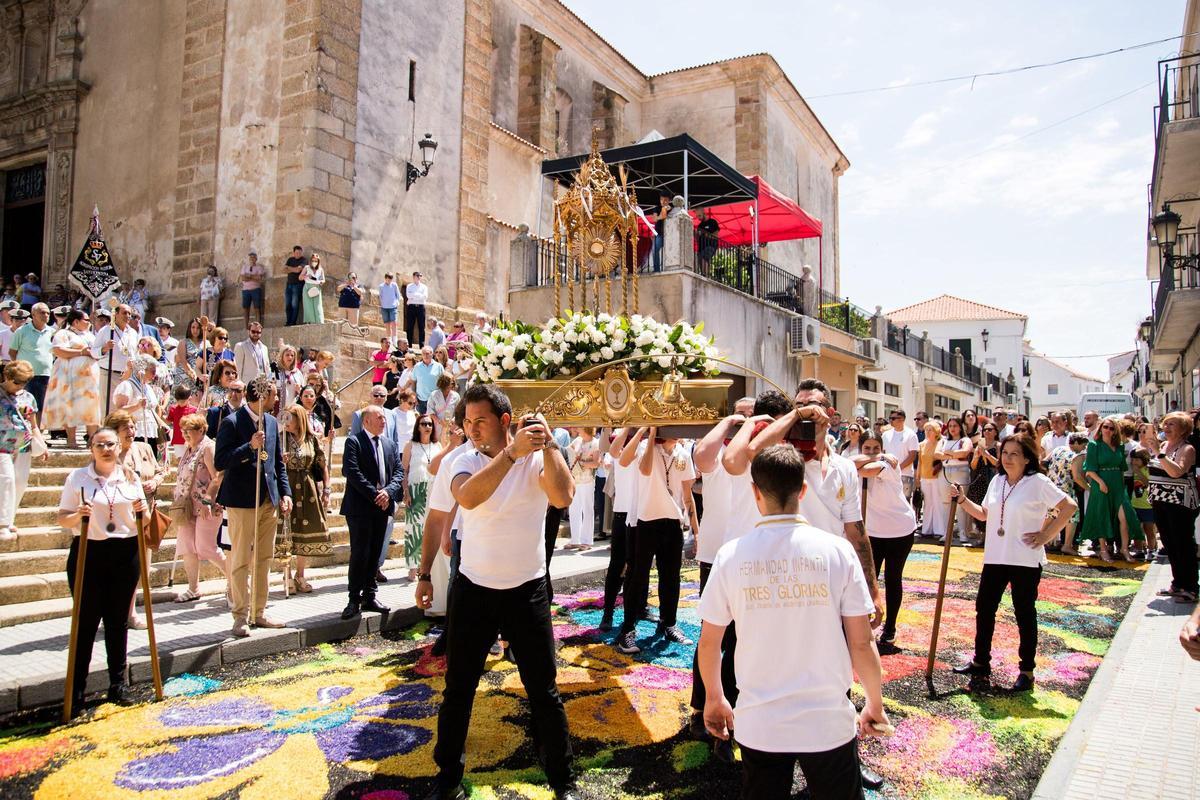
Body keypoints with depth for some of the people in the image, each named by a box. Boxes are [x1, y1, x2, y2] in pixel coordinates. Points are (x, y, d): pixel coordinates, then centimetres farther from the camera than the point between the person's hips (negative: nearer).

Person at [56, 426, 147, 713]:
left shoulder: (130, 478, 9)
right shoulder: (77, 478, 2)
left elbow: (141, 520, 15)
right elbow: (62, 518, 2)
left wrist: (141, 511, -6)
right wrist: (78, 515, -18)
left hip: (125, 553, 2)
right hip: (88, 553, -2)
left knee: (117, 620, 8)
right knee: (86, 621, -1)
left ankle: (117, 683, 18)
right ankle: (77, 689, 8)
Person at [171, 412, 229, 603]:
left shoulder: (209, 447, -11)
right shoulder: (187, 448, 16)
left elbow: (217, 478, -18)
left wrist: (207, 501, -22)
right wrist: (177, 501, 16)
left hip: (206, 507, -9)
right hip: (187, 507, 9)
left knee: (205, 548, -7)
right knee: (187, 548, 7)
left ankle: (232, 579, 9)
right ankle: (193, 589, 17)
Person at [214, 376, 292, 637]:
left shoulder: (272, 422, 12)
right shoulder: (232, 422, -10)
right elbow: (220, 462, -15)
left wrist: (285, 492, 8)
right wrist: (250, 447, -26)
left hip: (269, 499, 7)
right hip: (242, 500, -7)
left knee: (264, 559, 11)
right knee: (241, 561, 0)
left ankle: (259, 612, 21)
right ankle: (240, 616, 9)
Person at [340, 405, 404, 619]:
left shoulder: (390, 444, 15)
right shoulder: (354, 442, -4)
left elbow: (399, 471, 9)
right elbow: (352, 472, -14)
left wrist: (388, 491, -9)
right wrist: (374, 494, -16)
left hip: (382, 505, 6)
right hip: (360, 506, -6)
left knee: (374, 553, 10)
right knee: (360, 553, -6)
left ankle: (369, 596, 18)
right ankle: (354, 600, 1)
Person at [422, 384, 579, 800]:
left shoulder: (538, 458, -8)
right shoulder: (465, 461, -5)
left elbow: (563, 497, -28)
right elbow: (467, 497, -29)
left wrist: (548, 444, -31)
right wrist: (513, 452, -36)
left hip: (527, 590, -2)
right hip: (473, 589, 2)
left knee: (544, 691, 7)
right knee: (457, 690, 13)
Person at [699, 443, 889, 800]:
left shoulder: (731, 555, -9)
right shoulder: (837, 549, -10)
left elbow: (708, 642, -1)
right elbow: (861, 643, -7)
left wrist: (714, 698, 16)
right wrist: (875, 704, 10)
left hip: (758, 726, 0)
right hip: (828, 723, 0)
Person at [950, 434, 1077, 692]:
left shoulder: (1037, 482, -10)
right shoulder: (997, 480, 9)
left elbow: (1069, 506, -12)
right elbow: (984, 514, 16)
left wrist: (1047, 535, -13)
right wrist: (962, 500, 2)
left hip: (1025, 560, -6)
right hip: (995, 557, 6)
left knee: (1024, 613, 5)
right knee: (984, 608, 11)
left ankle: (1027, 670, 17)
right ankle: (981, 662, 25)